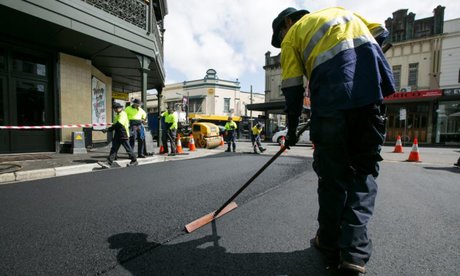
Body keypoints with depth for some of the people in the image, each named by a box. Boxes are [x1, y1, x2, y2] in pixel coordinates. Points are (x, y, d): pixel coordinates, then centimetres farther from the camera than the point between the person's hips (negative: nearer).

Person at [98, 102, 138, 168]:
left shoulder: (123, 114, -13)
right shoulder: (117, 114, 17)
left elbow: (118, 124, -24)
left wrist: (108, 129, -25)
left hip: (123, 135, -9)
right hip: (117, 134, 9)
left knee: (128, 148, 1)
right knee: (114, 149, 4)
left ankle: (134, 161, 15)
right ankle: (109, 163, 3)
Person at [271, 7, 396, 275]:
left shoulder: (292, 35, 17)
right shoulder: (340, 10, 33)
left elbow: (292, 90, 7)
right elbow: (381, 34, 25)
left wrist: (292, 130, 15)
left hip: (332, 95, -4)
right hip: (373, 88, 4)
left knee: (332, 173, 7)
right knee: (365, 169, 9)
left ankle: (330, 244, 21)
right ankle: (354, 252, 6)